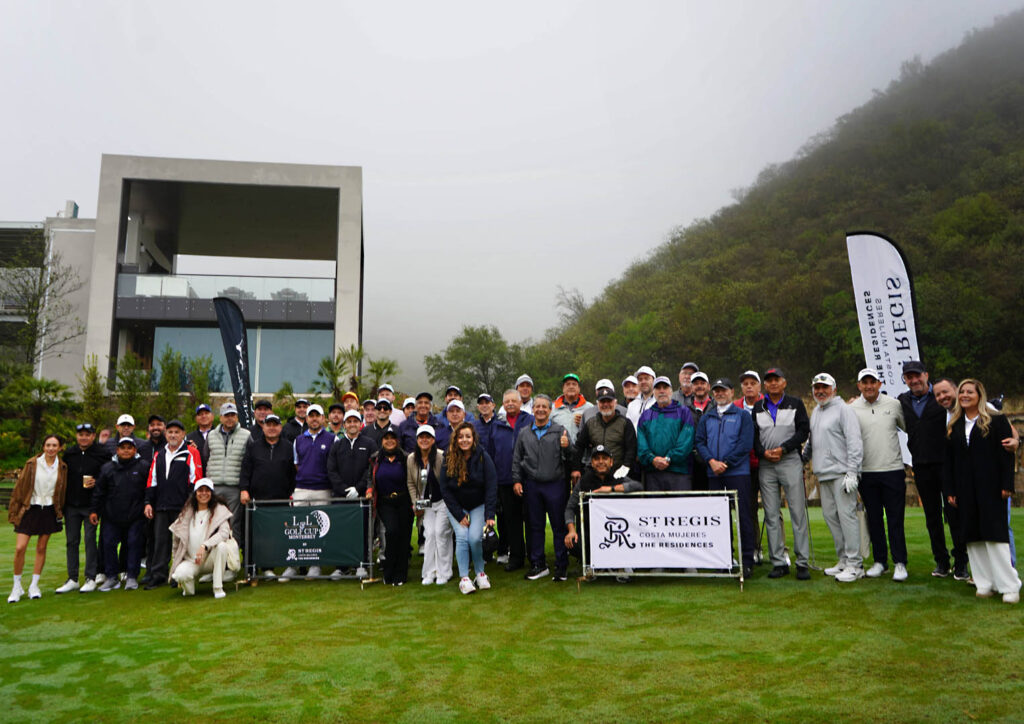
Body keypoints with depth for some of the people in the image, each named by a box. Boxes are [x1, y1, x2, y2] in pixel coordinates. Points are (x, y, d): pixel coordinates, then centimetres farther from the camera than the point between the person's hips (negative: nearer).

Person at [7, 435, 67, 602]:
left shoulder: (62, 467, 2)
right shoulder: (32, 464, -3)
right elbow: (20, 487, 0)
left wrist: (60, 512, 9)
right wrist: (14, 511, 0)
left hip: (49, 511, 2)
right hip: (30, 509, -1)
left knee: (41, 548, 6)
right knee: (20, 548, -9)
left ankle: (34, 586, 17)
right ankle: (17, 587, 7)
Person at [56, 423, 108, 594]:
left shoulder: (101, 454, -3)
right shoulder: (69, 454, 9)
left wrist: (96, 482, -19)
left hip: (90, 505, -4)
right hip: (71, 505, 4)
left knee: (90, 540, -3)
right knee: (71, 541, 7)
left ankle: (91, 578, 4)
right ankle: (72, 579, 15)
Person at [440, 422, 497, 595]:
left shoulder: (483, 457, -13)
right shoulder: (449, 459, -9)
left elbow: (491, 487, -14)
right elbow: (445, 490, -6)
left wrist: (489, 515, -21)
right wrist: (459, 515, -11)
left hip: (479, 506, -1)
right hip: (456, 507, 1)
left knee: (475, 537, -16)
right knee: (462, 537, -15)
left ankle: (480, 573, 5)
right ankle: (464, 578, -7)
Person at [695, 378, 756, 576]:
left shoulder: (743, 416, 3)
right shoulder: (706, 418, 15)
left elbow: (745, 444, -6)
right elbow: (699, 441, 7)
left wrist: (726, 463, -12)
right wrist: (711, 461, -9)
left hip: (738, 472, -4)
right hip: (713, 474, 4)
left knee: (743, 515, -3)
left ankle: (747, 560, 3)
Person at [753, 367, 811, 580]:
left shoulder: (795, 404, 7)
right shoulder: (758, 407, 14)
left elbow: (803, 431, -2)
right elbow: (753, 435, 10)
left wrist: (783, 449, -13)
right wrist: (763, 452, -9)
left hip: (790, 463, -2)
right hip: (766, 466, 3)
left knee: (798, 513, -4)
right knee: (771, 515, 3)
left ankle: (802, 562, 2)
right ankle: (778, 562, 9)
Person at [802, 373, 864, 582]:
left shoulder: (843, 410, -5)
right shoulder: (815, 412, 20)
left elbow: (854, 442, -12)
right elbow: (810, 441, 29)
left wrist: (852, 472, -17)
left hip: (841, 473, -8)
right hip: (823, 475, 8)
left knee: (846, 515, -9)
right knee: (830, 516, 9)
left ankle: (855, 564, -4)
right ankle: (843, 560, 18)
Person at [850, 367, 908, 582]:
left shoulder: (894, 404, 3)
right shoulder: (852, 409, 2)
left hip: (893, 470, -1)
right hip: (866, 472, 1)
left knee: (895, 518, 0)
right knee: (874, 519, 9)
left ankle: (900, 563, 8)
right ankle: (879, 561, 19)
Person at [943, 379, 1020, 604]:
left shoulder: (996, 421, 0)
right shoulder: (953, 426, 12)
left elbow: (1006, 454, -4)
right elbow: (948, 461, 11)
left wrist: (1006, 485, -11)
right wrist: (949, 490, 6)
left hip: (991, 488, -4)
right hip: (966, 491, 4)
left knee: (995, 534, -5)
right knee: (973, 537, 4)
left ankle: (1010, 586, 3)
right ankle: (985, 583, 11)